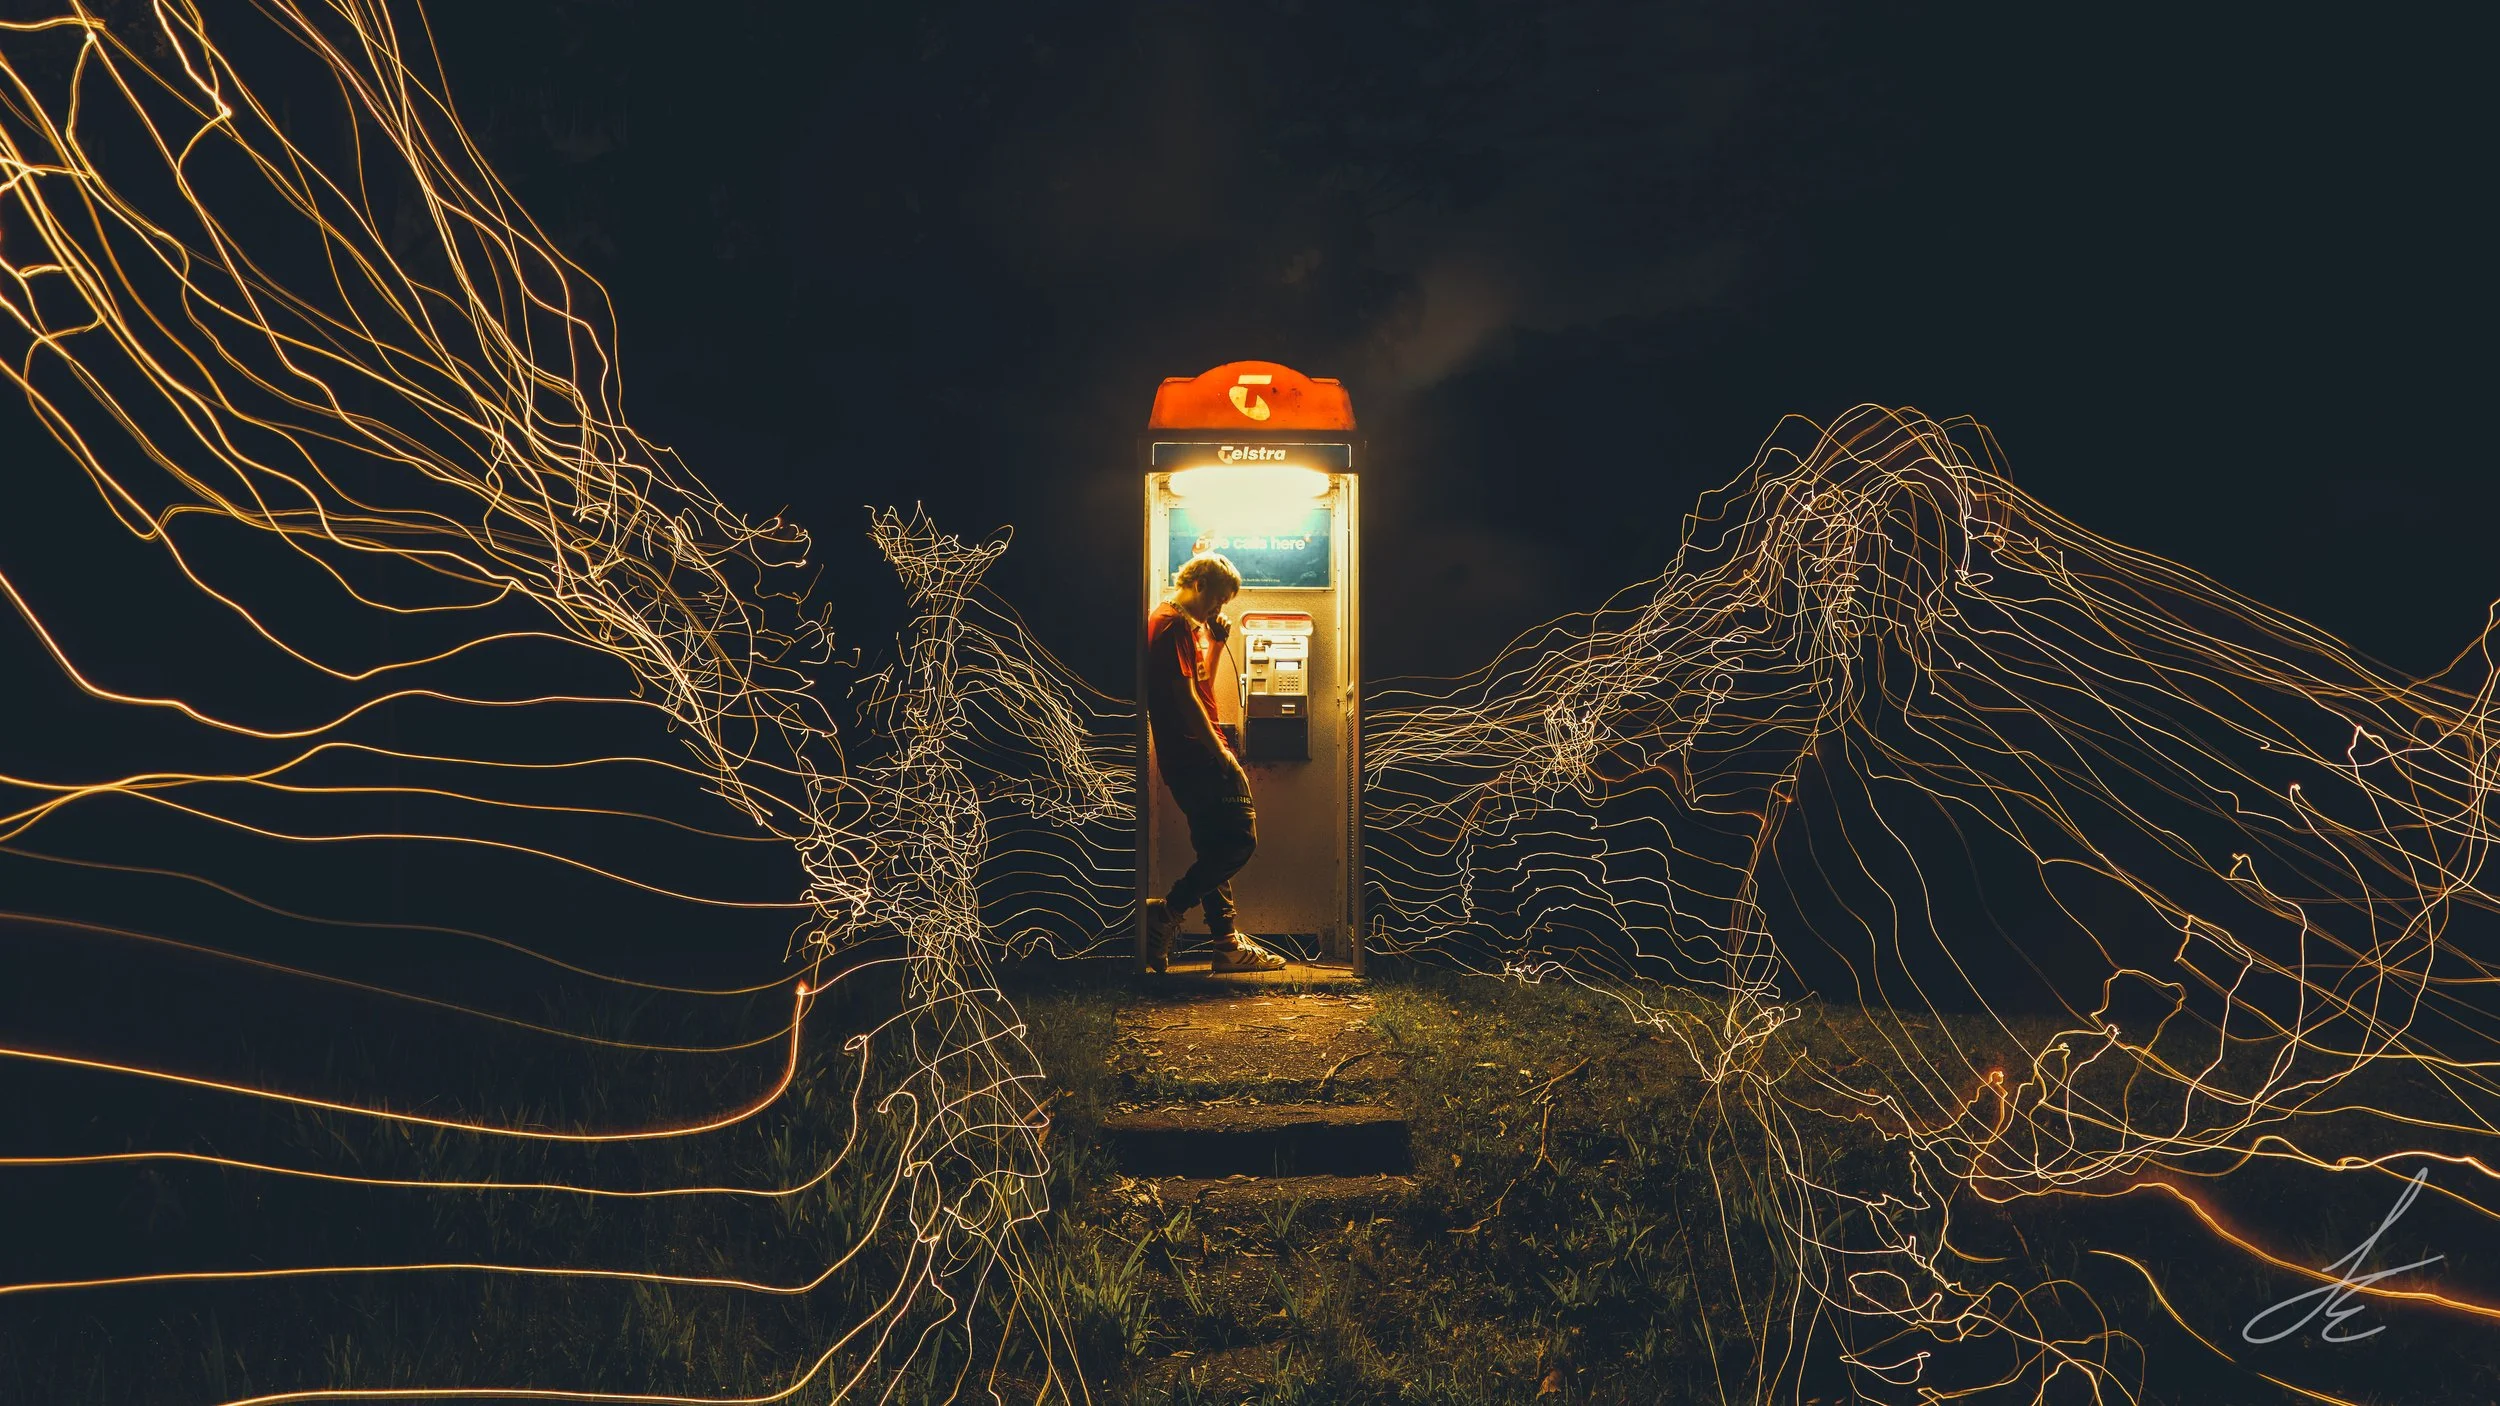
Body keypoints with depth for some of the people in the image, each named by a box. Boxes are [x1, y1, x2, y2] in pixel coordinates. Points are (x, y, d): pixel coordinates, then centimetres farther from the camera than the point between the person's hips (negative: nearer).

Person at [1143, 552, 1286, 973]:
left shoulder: (1187, 624, 21)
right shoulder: (1174, 623, -11)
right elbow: (1185, 693, -19)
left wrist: (1216, 642, 14)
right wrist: (1218, 749, -16)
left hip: (1191, 755, 11)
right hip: (1196, 753, -11)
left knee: (1216, 847, 11)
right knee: (1240, 838, -11)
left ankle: (1227, 944, 14)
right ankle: (1165, 913, -8)